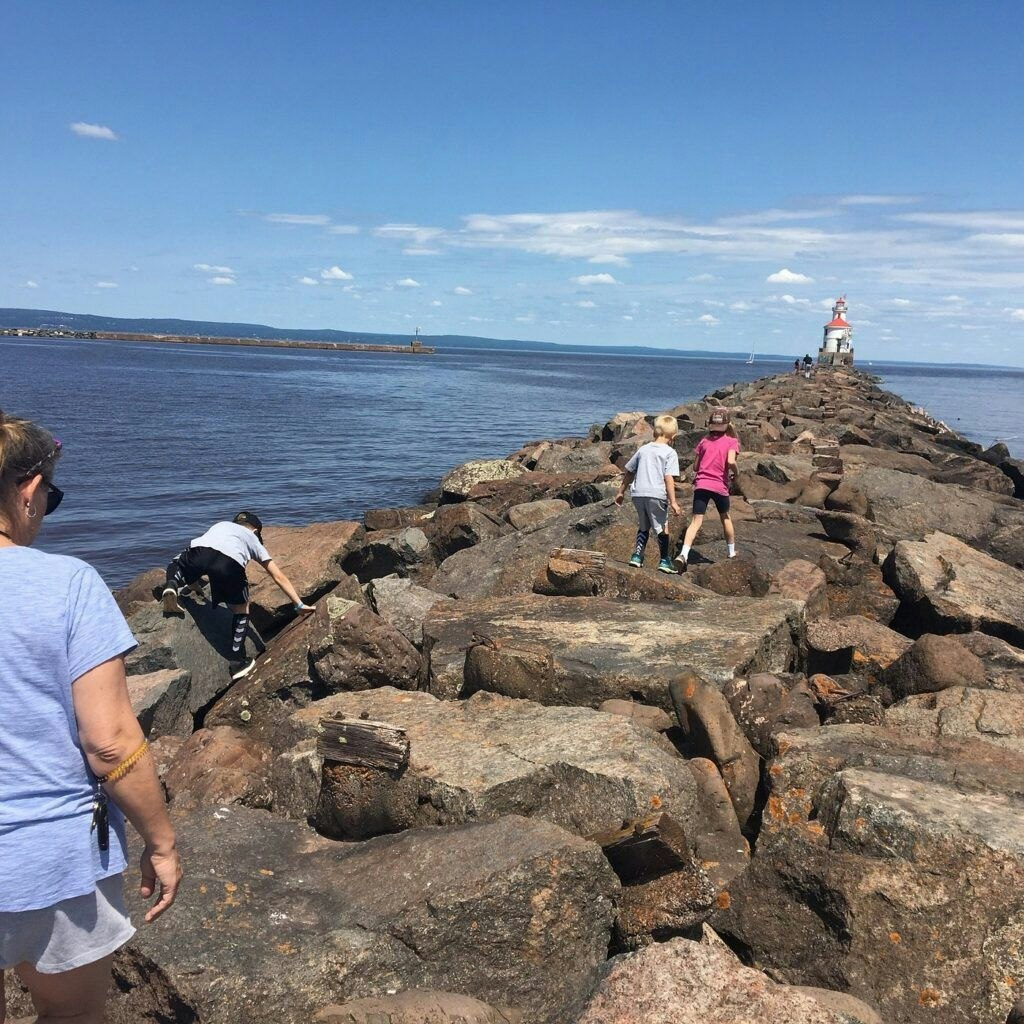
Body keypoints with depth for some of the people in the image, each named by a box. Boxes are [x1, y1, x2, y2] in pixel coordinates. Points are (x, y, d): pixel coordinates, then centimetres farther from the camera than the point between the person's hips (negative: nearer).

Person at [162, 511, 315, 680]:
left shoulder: (220, 525, 43)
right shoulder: (253, 540, 35)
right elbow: (279, 577, 33)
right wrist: (300, 605, 36)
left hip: (198, 551, 2)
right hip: (229, 561, -2)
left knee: (177, 562, 38)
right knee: (241, 609, 22)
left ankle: (172, 586, 6)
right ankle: (237, 663, 17)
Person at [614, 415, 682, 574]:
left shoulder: (643, 449, 14)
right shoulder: (670, 453, -1)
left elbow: (628, 472, 20)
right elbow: (669, 478, -11)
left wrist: (621, 492, 30)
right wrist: (673, 501, -11)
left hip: (638, 493, 5)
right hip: (657, 494, -5)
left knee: (644, 526, 20)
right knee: (662, 527, 8)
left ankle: (637, 555, 13)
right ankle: (664, 560, 10)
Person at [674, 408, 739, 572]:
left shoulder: (703, 441, 11)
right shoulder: (731, 441, 3)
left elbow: (695, 467, 12)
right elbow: (731, 462, -15)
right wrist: (735, 473, 4)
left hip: (701, 484, 1)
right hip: (720, 486, -1)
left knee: (696, 521, -5)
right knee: (726, 518, 22)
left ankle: (683, 555, -23)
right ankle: (731, 552, 36)